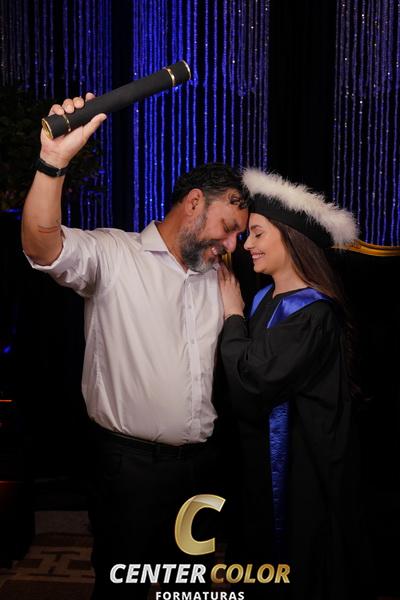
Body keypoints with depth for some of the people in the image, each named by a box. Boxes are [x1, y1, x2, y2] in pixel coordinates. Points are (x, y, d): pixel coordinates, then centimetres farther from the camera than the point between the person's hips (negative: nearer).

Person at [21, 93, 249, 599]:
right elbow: (42, 244, -30)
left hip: (199, 461, 6)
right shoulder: (114, 255, -11)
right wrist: (54, 160, -41)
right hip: (131, 462, -6)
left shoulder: (216, 277, 12)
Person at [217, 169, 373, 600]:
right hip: (265, 457, 8)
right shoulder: (264, 299, 2)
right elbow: (240, 385, 5)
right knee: (263, 550, 23)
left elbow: (252, 381, -26)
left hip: (304, 465, -8)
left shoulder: (313, 312, -22)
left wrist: (233, 315, -14)